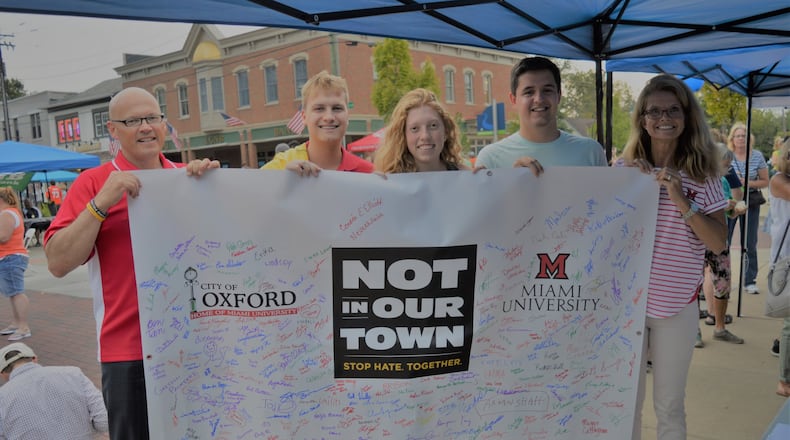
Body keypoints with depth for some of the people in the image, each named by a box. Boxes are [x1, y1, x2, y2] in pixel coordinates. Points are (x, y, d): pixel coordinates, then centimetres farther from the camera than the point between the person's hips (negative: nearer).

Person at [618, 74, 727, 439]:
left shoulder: (702, 173, -2)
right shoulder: (625, 169, -2)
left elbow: (719, 243, -7)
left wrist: (683, 202, -20)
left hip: (678, 304, 0)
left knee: (670, 405, 14)